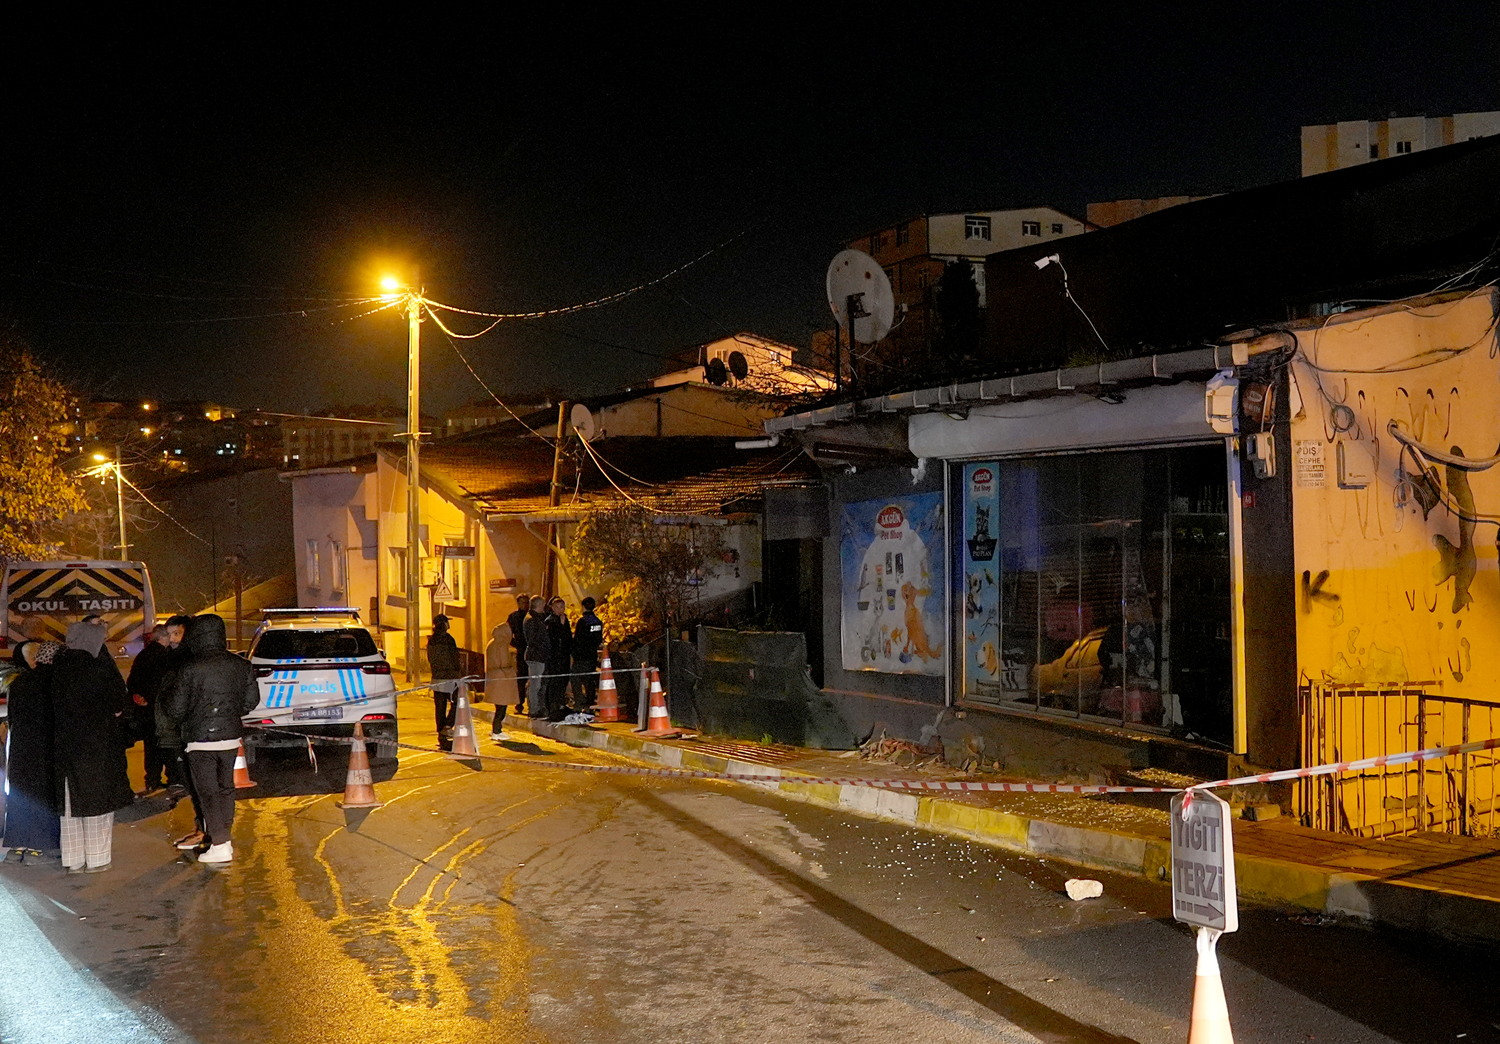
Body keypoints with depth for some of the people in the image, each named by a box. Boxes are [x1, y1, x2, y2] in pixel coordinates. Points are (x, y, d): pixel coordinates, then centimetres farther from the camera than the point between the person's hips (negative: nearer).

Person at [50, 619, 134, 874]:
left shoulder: (57, 667, -1)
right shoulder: (102, 667, -15)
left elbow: (54, 706, 6)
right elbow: (119, 706, -9)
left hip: (64, 745, 4)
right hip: (98, 746, -4)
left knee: (70, 803, 12)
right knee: (97, 801, 6)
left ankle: (74, 861, 18)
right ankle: (97, 859, 11)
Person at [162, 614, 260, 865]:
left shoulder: (190, 669, -16)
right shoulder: (240, 665, -1)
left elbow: (176, 709, -11)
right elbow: (251, 700, 7)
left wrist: (166, 697, 11)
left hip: (200, 740, -5)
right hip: (231, 738, 5)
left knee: (207, 792, 2)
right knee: (225, 787, 18)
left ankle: (220, 845, 0)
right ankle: (224, 836, 25)